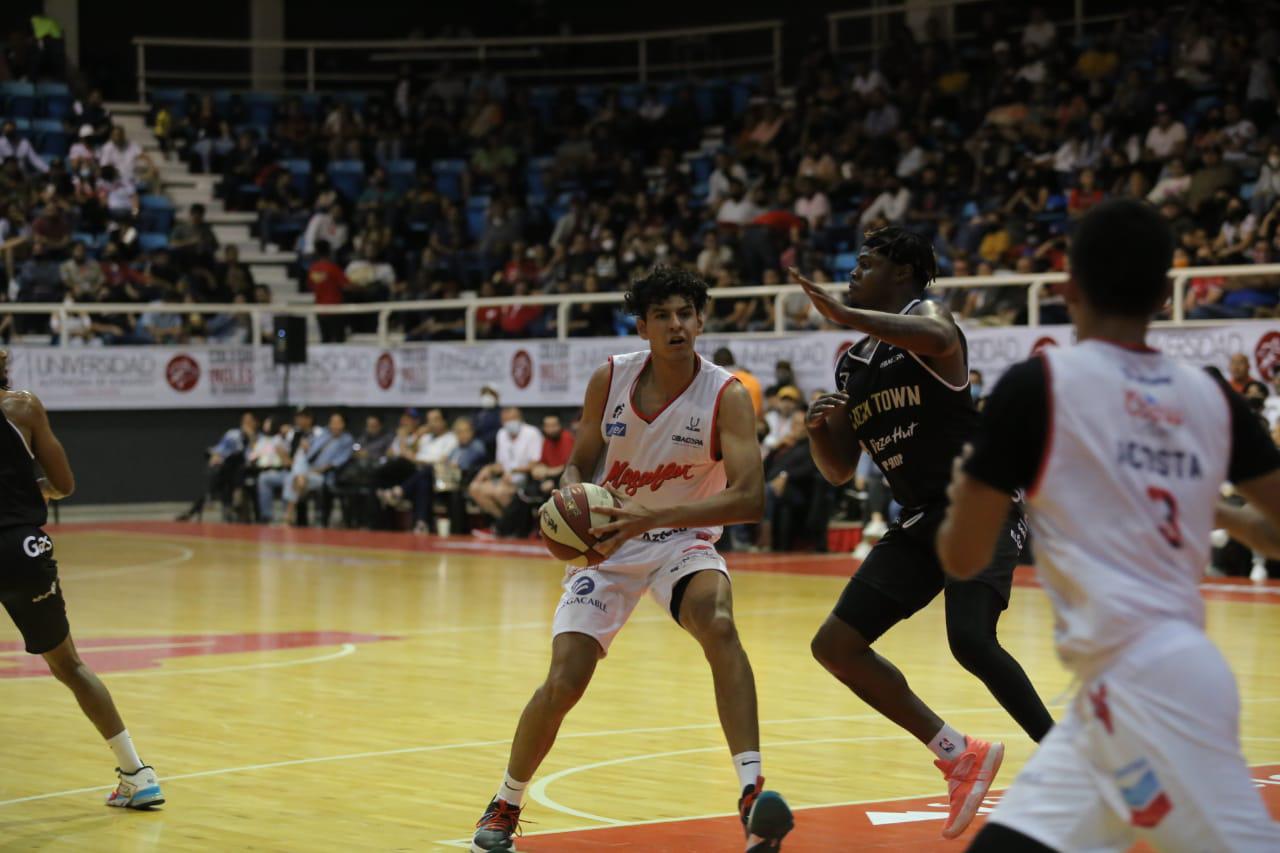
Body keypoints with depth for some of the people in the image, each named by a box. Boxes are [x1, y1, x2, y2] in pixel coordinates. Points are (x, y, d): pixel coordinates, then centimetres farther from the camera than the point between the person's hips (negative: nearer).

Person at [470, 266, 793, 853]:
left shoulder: (727, 395, -19)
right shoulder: (610, 379, -10)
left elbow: (750, 497, -29)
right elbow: (580, 462, 4)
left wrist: (653, 517, -38)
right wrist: (568, 499, -21)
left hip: (682, 539, -2)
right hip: (607, 541, 2)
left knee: (718, 624, -34)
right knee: (564, 681, -8)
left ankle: (753, 793, -35)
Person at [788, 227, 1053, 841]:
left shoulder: (924, 314, -6)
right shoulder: (851, 366, 16)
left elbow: (940, 340, -34)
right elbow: (839, 471, 18)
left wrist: (843, 315, -33)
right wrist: (819, 428, -3)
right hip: (919, 521, 9)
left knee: (971, 641, -28)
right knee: (834, 645, 3)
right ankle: (959, 754, 10)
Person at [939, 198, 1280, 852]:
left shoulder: (1037, 384, -6)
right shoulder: (1208, 395, 9)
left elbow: (963, 557, -3)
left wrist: (960, 496, 19)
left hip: (1139, 676, -7)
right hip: (1169, 665, 7)